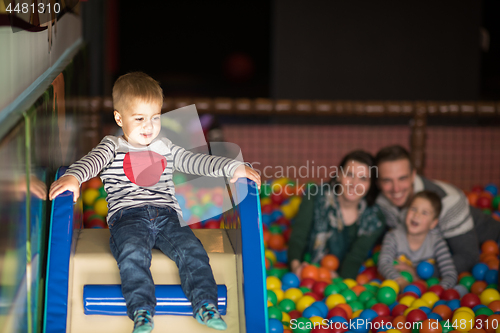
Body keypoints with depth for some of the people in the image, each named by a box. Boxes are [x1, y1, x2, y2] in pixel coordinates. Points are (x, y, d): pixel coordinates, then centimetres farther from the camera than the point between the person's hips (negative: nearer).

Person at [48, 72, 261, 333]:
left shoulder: (166, 148, 25)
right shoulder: (113, 148, 16)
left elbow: (197, 162, 17)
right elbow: (92, 161, -4)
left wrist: (233, 167, 1)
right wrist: (72, 177, -28)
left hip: (167, 215, 3)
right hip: (127, 217, -3)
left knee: (191, 249, -25)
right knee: (133, 253, -34)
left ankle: (205, 305, -26)